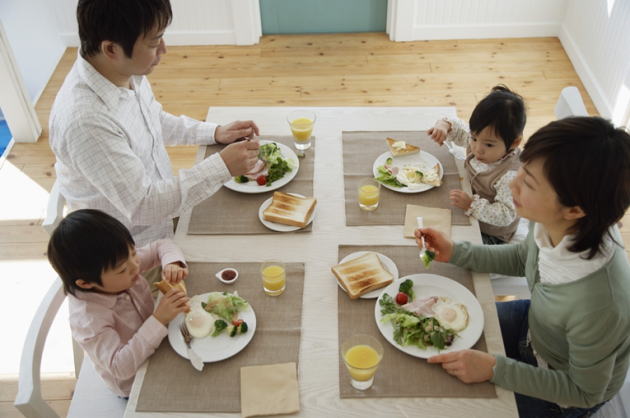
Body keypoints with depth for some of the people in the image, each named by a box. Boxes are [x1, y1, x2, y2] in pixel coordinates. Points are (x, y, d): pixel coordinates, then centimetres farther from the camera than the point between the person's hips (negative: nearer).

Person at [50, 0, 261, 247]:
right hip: (132, 253, -7)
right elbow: (142, 206, -30)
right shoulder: (84, 120, -35)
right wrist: (223, 167, -28)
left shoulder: (127, 71, -9)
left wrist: (215, 132, 0)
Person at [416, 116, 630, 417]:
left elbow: (585, 393, -24)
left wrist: (495, 369, -27)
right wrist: (454, 253, -8)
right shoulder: (552, 224, -25)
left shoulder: (598, 303, -44)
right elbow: (523, 258, 0)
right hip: (535, 326, 5)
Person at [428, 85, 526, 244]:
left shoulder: (511, 176, -35)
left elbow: (505, 215, -34)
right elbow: (459, 129, 6)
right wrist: (444, 125, -17)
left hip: (491, 235, -7)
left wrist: (471, 204, -38)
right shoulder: (477, 142, -12)